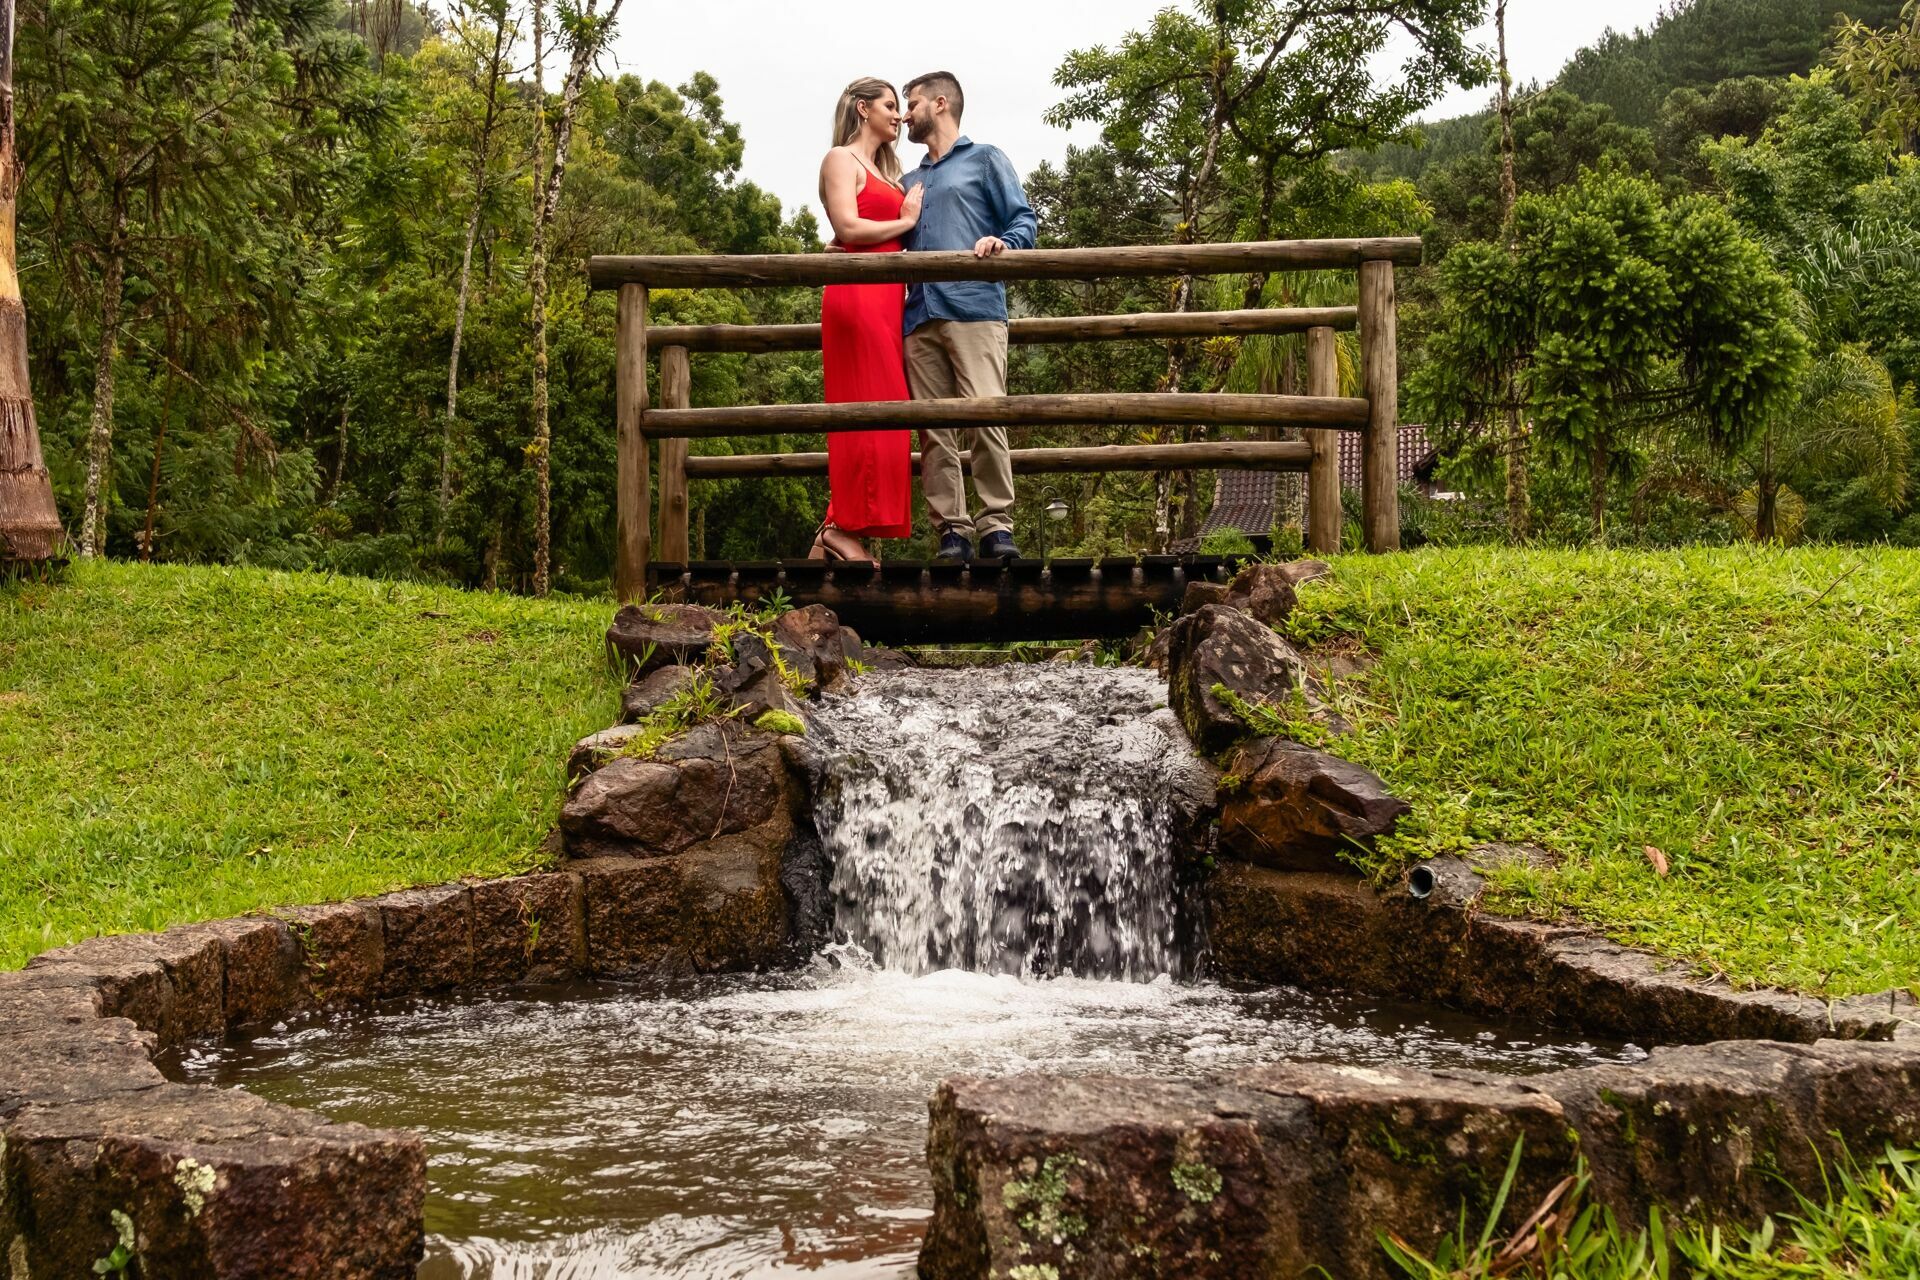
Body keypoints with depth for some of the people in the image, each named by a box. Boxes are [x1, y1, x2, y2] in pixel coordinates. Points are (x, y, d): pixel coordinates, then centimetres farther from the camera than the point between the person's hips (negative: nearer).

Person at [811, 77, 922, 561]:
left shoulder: (885, 172, 27)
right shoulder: (841, 159, 1)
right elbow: (848, 228, -13)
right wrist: (905, 221, -1)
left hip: (889, 298, 9)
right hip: (858, 296, -9)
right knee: (867, 410, -13)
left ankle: (838, 533, 1)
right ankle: (844, 529, -13)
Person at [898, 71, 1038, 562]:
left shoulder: (984, 160, 13)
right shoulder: (910, 182, 30)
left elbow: (1025, 220, 4)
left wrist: (1002, 241, -16)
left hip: (974, 309, -6)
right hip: (920, 316, 6)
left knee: (985, 416, -16)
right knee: (933, 429, -2)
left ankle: (997, 525, -14)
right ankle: (951, 529, -2)